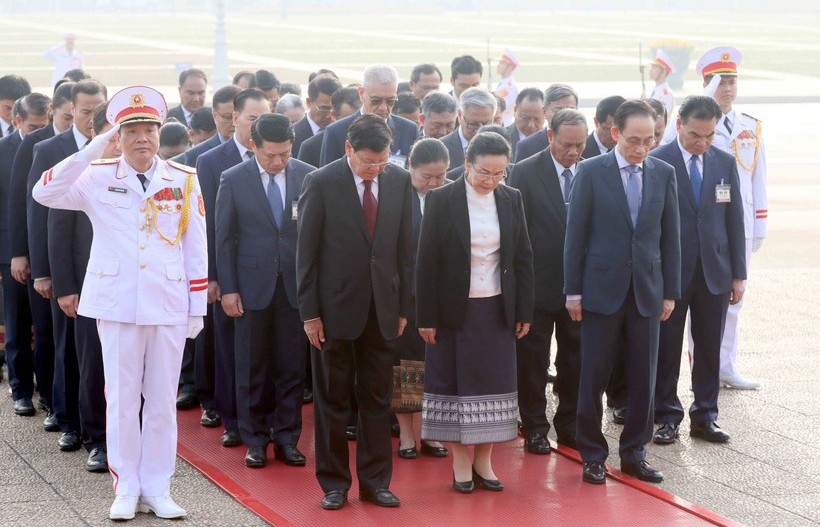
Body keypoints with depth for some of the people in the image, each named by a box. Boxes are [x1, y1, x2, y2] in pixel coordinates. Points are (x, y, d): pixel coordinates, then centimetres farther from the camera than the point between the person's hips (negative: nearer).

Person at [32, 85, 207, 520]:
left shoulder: (185, 180, 3)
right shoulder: (97, 177, -1)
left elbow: (196, 249, 5)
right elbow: (45, 193, -16)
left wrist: (197, 308, 3)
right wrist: (93, 149, -21)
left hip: (169, 305, 1)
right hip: (117, 304, -1)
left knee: (162, 400, 7)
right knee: (121, 399, 5)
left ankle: (157, 488, 16)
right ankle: (126, 488, 14)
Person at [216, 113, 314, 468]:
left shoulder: (308, 177, -1)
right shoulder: (233, 180, -3)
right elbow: (223, 237, 1)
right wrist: (227, 288, -3)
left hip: (296, 285, 1)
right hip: (253, 285, -1)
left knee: (292, 368, 5)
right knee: (251, 369, 6)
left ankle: (287, 439, 15)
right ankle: (255, 441, 16)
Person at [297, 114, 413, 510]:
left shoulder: (399, 181, 2)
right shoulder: (321, 183, -9)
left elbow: (405, 247, 7)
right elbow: (306, 251, -6)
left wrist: (403, 306, 5)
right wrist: (309, 312, -8)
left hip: (382, 307, 3)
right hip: (335, 308, -3)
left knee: (377, 399, 8)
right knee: (332, 400, 6)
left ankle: (375, 482, 16)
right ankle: (334, 484, 15)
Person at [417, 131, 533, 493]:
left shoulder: (511, 199, 3)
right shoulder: (441, 200, -7)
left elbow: (523, 257, 7)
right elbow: (426, 261, -7)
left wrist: (524, 311, 4)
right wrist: (426, 316, -9)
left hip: (497, 310, 3)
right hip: (454, 310, -3)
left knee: (492, 383, 5)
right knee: (455, 381, 2)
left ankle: (483, 461, 14)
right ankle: (461, 463, 10)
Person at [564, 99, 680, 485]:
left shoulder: (664, 174, 5)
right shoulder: (591, 172, -3)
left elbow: (670, 236, 8)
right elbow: (576, 234, -2)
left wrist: (670, 291, 5)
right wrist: (573, 290, -5)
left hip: (647, 291, 3)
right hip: (602, 289, -3)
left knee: (643, 377, 5)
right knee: (593, 376, 2)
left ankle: (634, 453, 17)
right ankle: (592, 456, 13)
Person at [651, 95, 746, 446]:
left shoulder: (725, 163, 5)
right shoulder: (656, 163, -8)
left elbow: (734, 220, 8)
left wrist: (738, 274, 5)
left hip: (714, 271, 3)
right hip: (670, 270, -3)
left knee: (709, 348, 8)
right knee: (667, 347, 4)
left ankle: (705, 416, 17)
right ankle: (667, 416, 14)